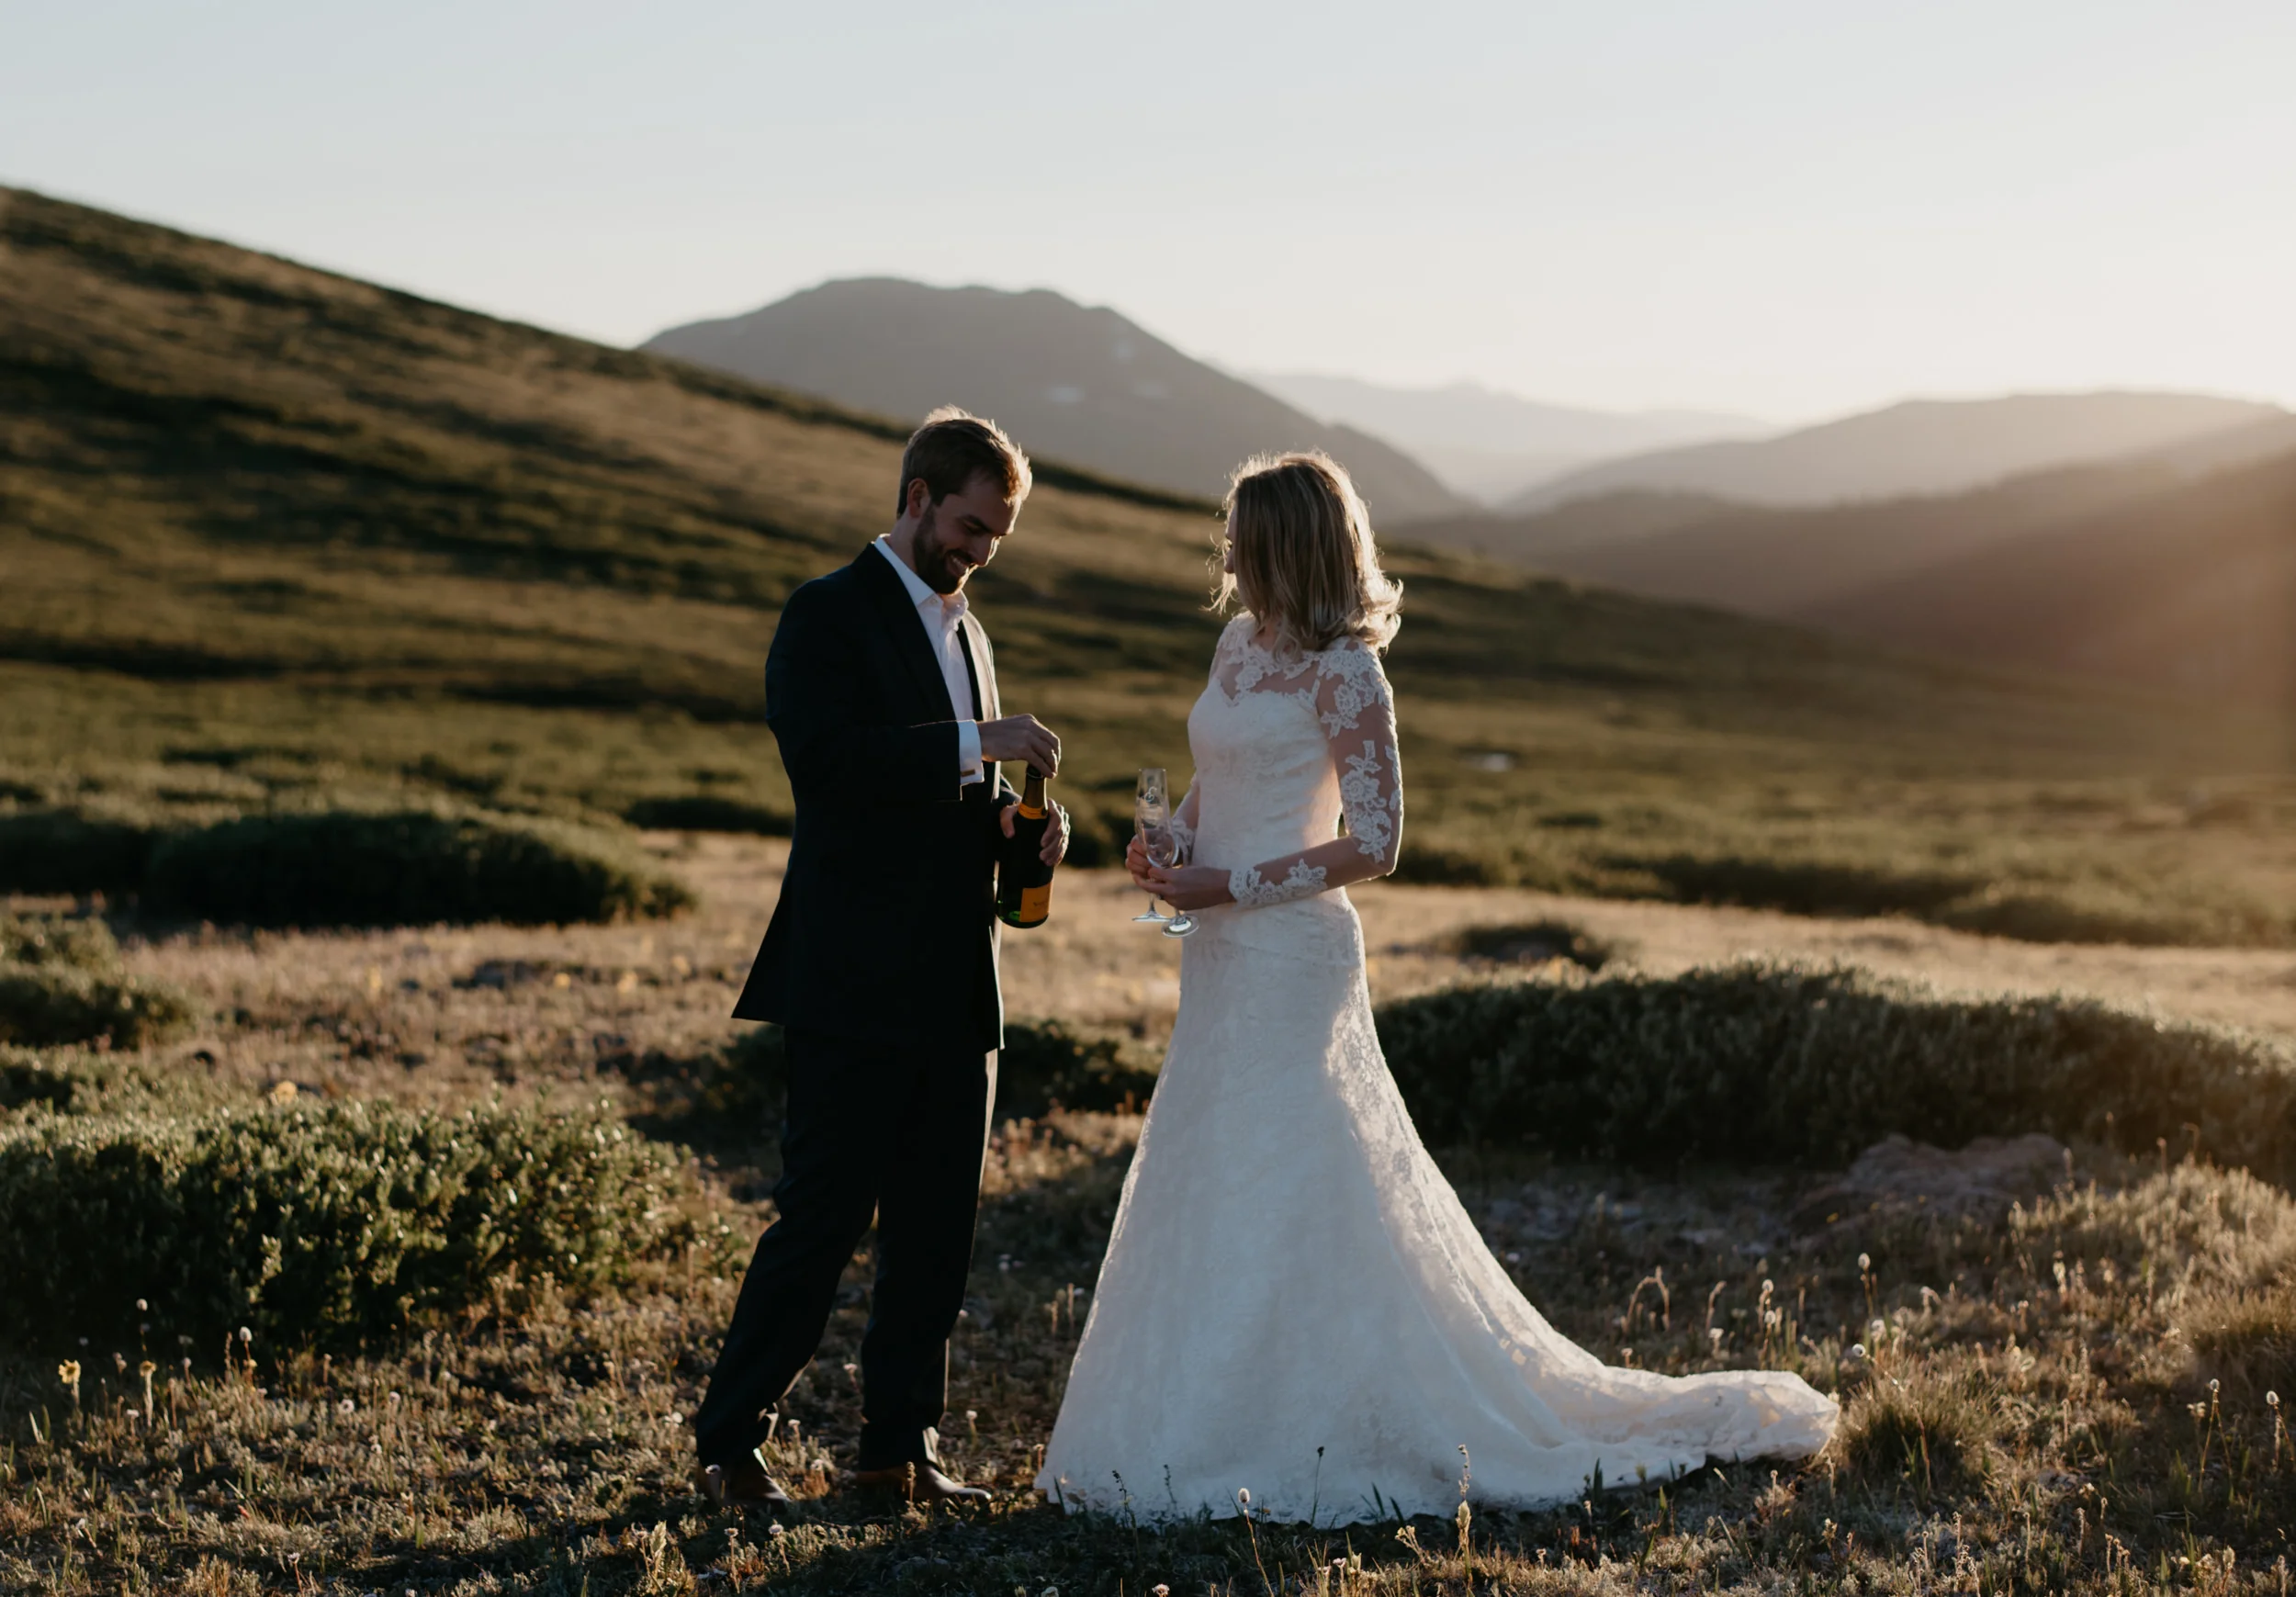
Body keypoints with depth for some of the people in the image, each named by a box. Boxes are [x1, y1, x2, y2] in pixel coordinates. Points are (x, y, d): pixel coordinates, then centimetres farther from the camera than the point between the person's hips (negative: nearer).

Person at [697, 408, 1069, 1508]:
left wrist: (1017, 824, 6)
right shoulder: (829, 615, -5)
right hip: (857, 984, -8)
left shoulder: (965, 631, 20)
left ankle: (900, 1447, 18)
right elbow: (823, 759, -21)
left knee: (937, 1230, 9)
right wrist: (972, 746, -22)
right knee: (822, 1220, -6)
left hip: (957, 990, 8)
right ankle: (728, 1442, 5)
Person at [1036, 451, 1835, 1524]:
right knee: (1209, 1187, 12)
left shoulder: (1341, 676, -13)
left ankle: (1311, 1443, 6)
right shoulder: (1238, 644, 11)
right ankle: (1221, 1426, 22)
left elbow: (1372, 845, -16)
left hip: (1288, 955, -9)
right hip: (1222, 956, 9)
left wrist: (1227, 888, -17)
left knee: (1286, 1193, -4)